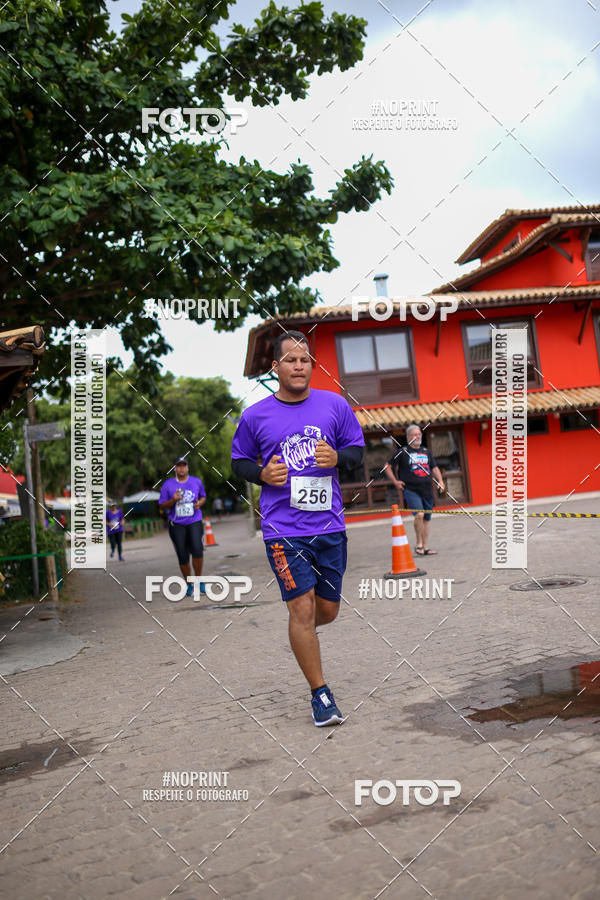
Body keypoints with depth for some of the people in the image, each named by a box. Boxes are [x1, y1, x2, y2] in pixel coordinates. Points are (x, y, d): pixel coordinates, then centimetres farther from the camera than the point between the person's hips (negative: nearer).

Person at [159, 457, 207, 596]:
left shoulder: (196, 481, 7)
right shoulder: (168, 484, 2)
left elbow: (203, 496, 21)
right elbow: (162, 505, 4)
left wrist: (200, 503, -2)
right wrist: (173, 500, -15)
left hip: (194, 522, 0)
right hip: (177, 524, 0)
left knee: (197, 549, -22)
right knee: (182, 556, 1)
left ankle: (199, 580, -4)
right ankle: (189, 585, 18)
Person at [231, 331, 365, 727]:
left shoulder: (335, 405, 4)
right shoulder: (255, 416, 1)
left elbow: (358, 448, 13)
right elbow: (239, 461, 12)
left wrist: (338, 458, -10)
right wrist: (262, 474, -9)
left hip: (330, 526, 3)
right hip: (284, 529, -3)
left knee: (328, 610, 11)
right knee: (303, 609, -7)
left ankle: (300, 635, 47)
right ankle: (320, 694, 8)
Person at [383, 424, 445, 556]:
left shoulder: (426, 451, 16)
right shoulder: (403, 452, 2)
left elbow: (434, 468, 24)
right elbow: (387, 467, 7)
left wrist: (440, 481, 8)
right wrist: (395, 481, -2)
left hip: (427, 490, 5)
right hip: (411, 490, -5)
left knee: (427, 518, 7)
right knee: (419, 514, -22)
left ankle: (425, 547, 16)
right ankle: (419, 544, -8)